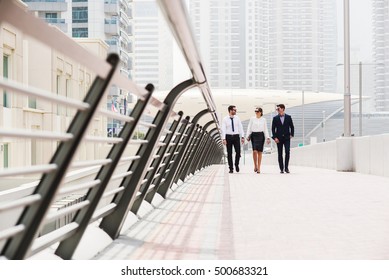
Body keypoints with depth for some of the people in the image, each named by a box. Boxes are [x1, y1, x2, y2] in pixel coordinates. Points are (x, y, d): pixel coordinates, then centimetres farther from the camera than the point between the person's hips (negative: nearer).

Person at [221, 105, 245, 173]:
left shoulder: (237, 118, 5)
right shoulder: (225, 119, -3)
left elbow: (240, 127, 6)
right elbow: (223, 129, -5)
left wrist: (242, 137, 0)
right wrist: (224, 139, -13)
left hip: (236, 136, 1)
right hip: (228, 137, -1)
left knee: (238, 152, -8)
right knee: (229, 153, 4)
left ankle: (236, 164, 17)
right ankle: (231, 168, 14)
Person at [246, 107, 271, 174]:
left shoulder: (263, 119, 6)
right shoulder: (252, 118, 5)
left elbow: (265, 129, 7)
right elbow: (249, 128, 6)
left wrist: (267, 137, -1)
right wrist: (247, 136, -2)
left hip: (261, 135, 1)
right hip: (254, 135, 0)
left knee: (260, 152, 1)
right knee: (255, 151, -13)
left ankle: (259, 168, 8)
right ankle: (255, 165, 8)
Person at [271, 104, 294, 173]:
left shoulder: (288, 117, 4)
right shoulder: (275, 118, 4)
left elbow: (292, 127, 10)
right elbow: (273, 128, 3)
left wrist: (291, 134, 0)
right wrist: (275, 137, -5)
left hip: (286, 138, -1)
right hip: (279, 138, 1)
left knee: (287, 152, -14)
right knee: (280, 154, 3)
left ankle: (286, 167, -3)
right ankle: (281, 169, 9)